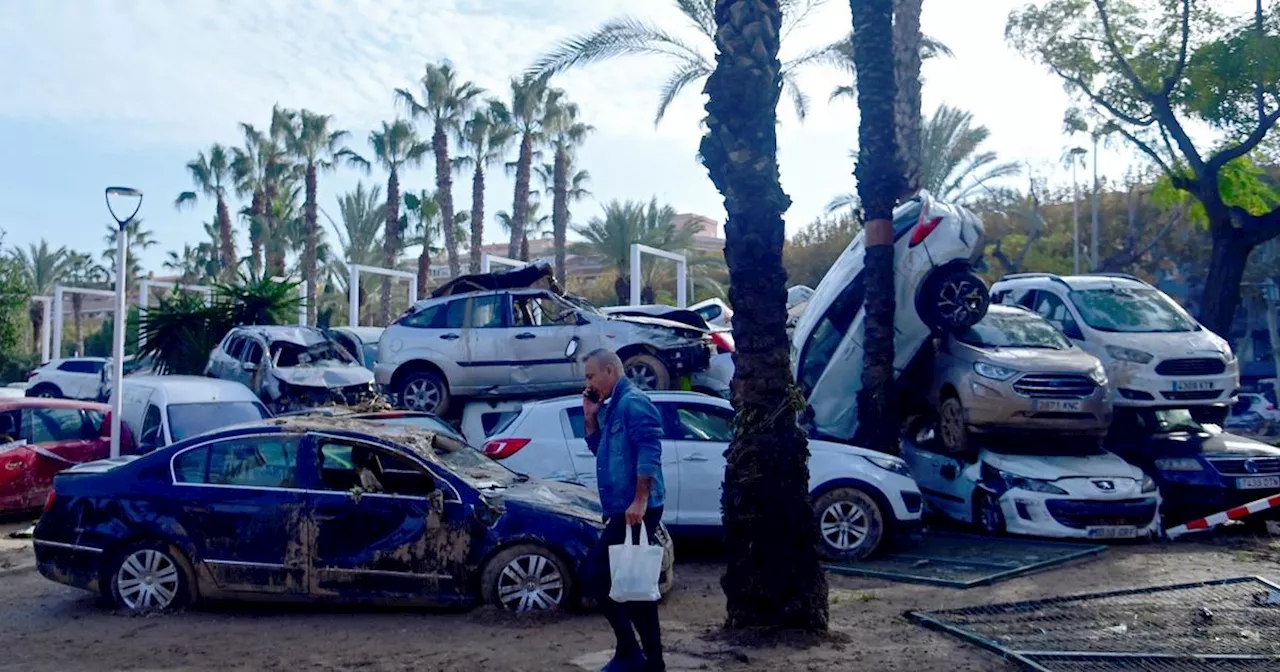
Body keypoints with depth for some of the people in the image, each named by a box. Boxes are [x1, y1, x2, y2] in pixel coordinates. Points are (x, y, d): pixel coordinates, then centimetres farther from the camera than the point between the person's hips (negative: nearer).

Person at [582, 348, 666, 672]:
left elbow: (649, 454, -22)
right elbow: (598, 448, 26)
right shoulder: (611, 408, 17)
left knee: (601, 574, -7)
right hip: (623, 509, 10)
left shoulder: (633, 403, -13)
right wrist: (590, 416, 11)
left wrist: (640, 501, -25)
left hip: (635, 509, -10)